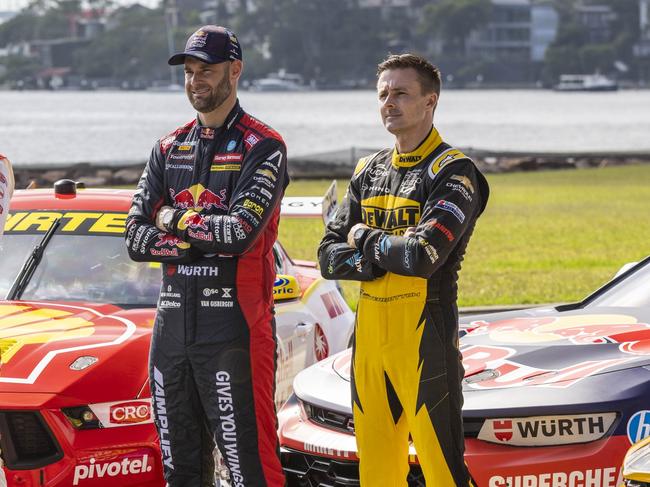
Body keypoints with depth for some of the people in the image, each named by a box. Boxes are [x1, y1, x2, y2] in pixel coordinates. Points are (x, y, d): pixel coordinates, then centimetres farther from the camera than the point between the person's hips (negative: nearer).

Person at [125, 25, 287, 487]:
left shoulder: (263, 148, -4)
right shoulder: (169, 149, 15)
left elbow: (241, 232, -18)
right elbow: (137, 237, 6)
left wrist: (173, 219, -4)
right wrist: (206, 237, -8)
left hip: (234, 324, -6)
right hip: (173, 321, 7)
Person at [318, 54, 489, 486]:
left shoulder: (452, 172, -7)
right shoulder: (369, 172, 16)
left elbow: (424, 255, -21)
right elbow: (330, 256, 11)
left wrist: (365, 240, -3)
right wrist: (386, 257, -7)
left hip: (424, 336, -7)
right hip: (370, 336, 7)